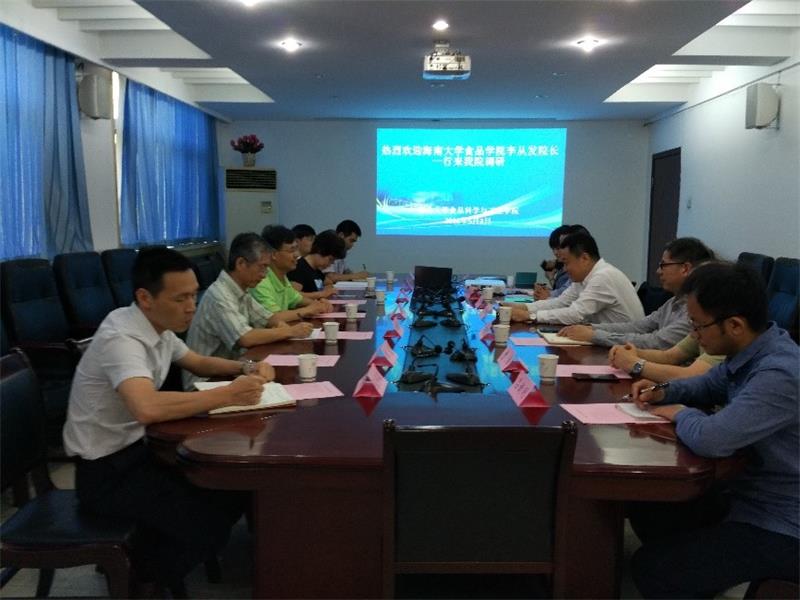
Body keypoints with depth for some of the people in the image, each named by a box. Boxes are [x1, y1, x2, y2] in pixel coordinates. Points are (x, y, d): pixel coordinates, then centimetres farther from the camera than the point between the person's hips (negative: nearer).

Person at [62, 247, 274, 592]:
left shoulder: (158, 327, 1)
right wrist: (227, 395, -36)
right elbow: (147, 408, -46)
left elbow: (199, 363, 18)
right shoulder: (121, 339, -28)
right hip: (105, 471, -9)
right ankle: (147, 577, 8)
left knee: (232, 488, 5)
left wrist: (246, 369, -2)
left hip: (135, 447, 9)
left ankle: (150, 562, 19)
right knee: (209, 521, -19)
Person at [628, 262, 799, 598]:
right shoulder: (750, 353, -1)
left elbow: (710, 439, -42)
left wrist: (681, 414, -18)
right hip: (748, 498, 9)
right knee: (646, 512, 15)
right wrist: (665, 392, 0)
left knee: (651, 568, -13)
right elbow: (708, 386, 20)